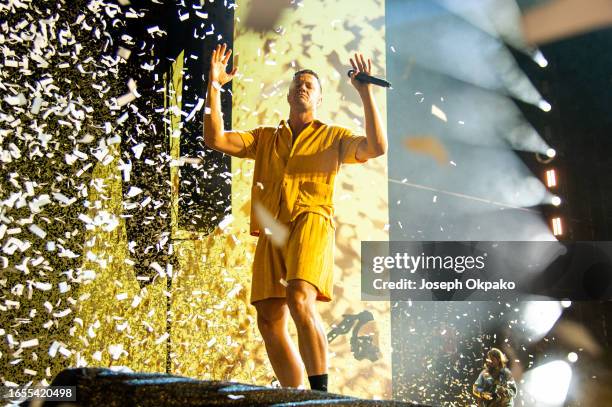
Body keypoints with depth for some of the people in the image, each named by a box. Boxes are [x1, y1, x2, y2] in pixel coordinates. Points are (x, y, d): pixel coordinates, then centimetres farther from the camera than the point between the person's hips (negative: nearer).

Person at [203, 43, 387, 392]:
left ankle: (321, 393, -22)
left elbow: (377, 147, 0)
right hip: (271, 232, 4)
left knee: (300, 301, -27)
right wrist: (214, 86, 9)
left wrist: (366, 92, -3)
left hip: (310, 222, -4)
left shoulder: (333, 137, 17)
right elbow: (215, 139, 14)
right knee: (270, 321, -1)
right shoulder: (265, 138, 25)